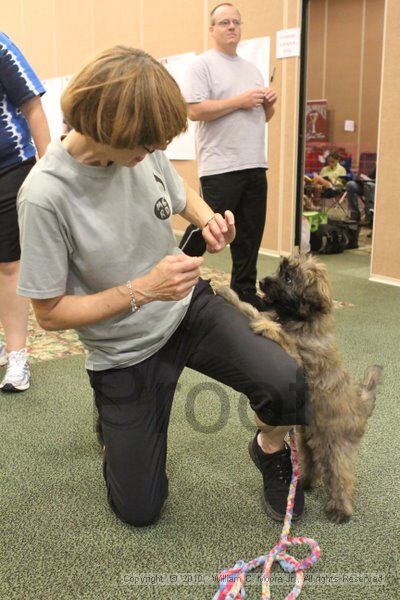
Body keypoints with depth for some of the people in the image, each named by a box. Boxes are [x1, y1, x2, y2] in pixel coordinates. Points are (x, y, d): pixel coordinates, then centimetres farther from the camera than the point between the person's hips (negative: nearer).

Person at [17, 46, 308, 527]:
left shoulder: (143, 149, -12)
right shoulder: (44, 195, -27)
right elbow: (50, 313, -18)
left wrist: (209, 221, -11)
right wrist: (143, 290, -29)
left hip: (187, 307, 3)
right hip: (124, 351, -3)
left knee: (285, 383, -25)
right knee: (139, 509, 7)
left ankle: (270, 450, 11)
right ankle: (115, 421, 37)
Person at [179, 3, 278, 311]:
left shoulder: (252, 68, 20)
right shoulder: (203, 65, -2)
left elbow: (264, 117, 24)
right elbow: (195, 111, -15)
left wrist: (269, 103, 2)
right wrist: (239, 101, -15)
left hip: (255, 166, 7)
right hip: (221, 167, -7)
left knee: (249, 235, 9)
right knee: (205, 229, -4)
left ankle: (244, 291, 20)